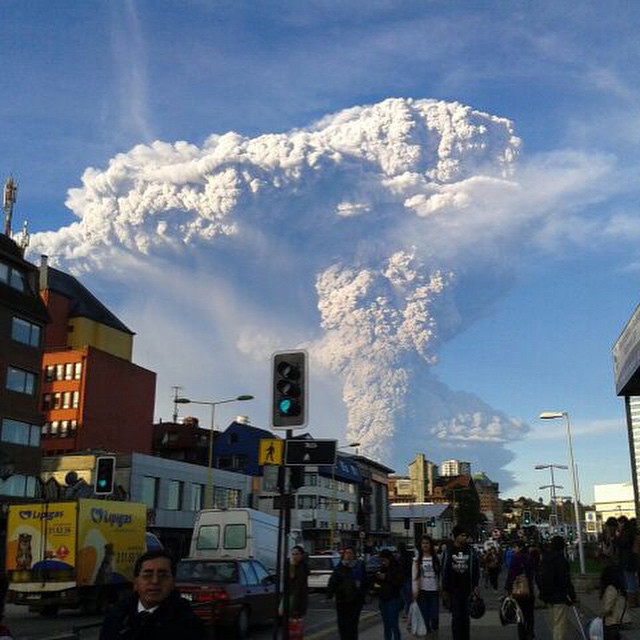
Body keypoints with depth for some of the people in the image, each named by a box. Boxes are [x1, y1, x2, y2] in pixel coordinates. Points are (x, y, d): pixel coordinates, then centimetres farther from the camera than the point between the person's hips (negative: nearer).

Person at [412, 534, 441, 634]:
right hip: (422, 591, 1)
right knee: (424, 616, 3)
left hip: (434, 591, 0)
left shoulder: (436, 559, 1)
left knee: (435, 616, -2)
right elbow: (414, 576, 2)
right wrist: (415, 591, -4)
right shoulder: (417, 560, 3)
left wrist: (441, 588, -2)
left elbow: (441, 574, 1)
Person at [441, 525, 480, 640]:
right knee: (456, 616, -1)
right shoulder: (449, 551, 0)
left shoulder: (470, 550, 3)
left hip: (467, 588, 1)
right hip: (454, 589, -1)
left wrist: (475, 586, -3)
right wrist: (445, 589, 1)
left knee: (465, 616, 7)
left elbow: (475, 569, 4)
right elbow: (445, 571, 2)